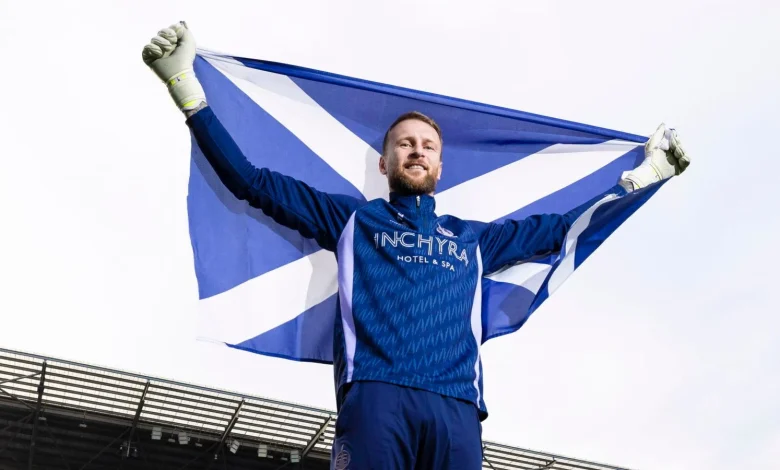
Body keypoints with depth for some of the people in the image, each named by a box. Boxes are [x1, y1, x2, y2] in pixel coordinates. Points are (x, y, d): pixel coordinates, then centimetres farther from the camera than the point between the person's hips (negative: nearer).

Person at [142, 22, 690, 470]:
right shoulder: (352, 218, 24)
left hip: (455, 407, 3)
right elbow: (253, 180, 20)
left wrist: (641, 175, 41)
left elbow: (559, 227, 38)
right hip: (376, 394, -2)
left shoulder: (473, 238, 32)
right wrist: (187, 85, 15)